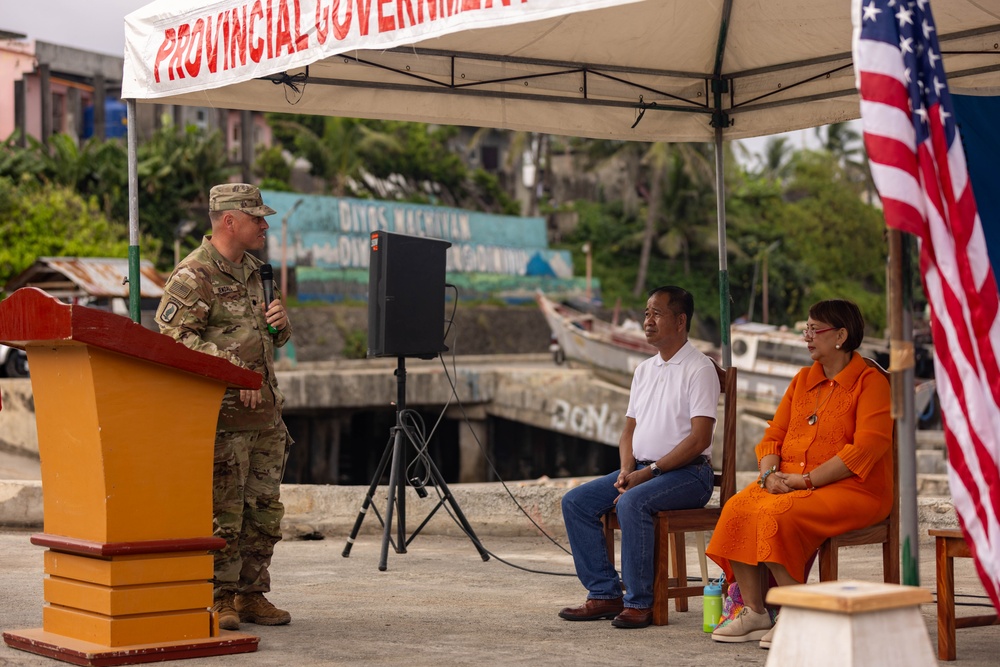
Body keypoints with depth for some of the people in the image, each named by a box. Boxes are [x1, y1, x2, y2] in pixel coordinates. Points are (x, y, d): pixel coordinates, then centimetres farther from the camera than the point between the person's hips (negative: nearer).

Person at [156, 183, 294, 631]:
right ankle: (221, 600, 4)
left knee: (265, 511, 10)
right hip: (222, 415, -8)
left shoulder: (251, 270, 17)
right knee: (223, 512, -5)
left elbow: (274, 339, 27)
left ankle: (252, 595, 19)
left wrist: (280, 322, 3)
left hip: (265, 412, 8)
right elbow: (175, 337, -20)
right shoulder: (194, 274, -9)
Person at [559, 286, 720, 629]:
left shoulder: (699, 369, -7)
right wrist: (627, 470, -2)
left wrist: (650, 471, -19)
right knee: (575, 502, -8)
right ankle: (604, 595, -7)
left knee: (632, 503, -35)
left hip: (687, 473, -8)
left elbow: (699, 438, -16)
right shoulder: (644, 369, 18)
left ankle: (640, 603, -26)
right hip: (641, 470, 8)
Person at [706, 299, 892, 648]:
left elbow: (866, 449, -16)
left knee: (777, 514, -32)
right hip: (791, 484, 7)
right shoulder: (803, 379, 19)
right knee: (737, 509, -19)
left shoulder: (870, 382, -5)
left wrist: (806, 480, -18)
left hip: (852, 489, -7)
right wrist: (770, 474, -5)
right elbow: (774, 435, 17)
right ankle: (754, 612, -14)